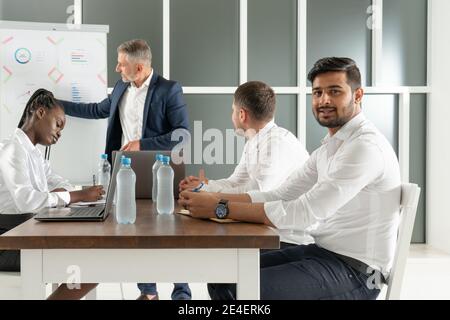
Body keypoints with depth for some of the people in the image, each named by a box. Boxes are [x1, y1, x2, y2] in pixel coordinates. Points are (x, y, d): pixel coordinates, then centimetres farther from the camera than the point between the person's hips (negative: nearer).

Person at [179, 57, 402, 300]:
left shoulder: (366, 146, -19)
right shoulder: (329, 146, 12)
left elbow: (303, 213, -26)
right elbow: (278, 196, 7)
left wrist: (220, 208, -24)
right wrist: (213, 198, -5)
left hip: (354, 269, -9)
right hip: (322, 252, 9)